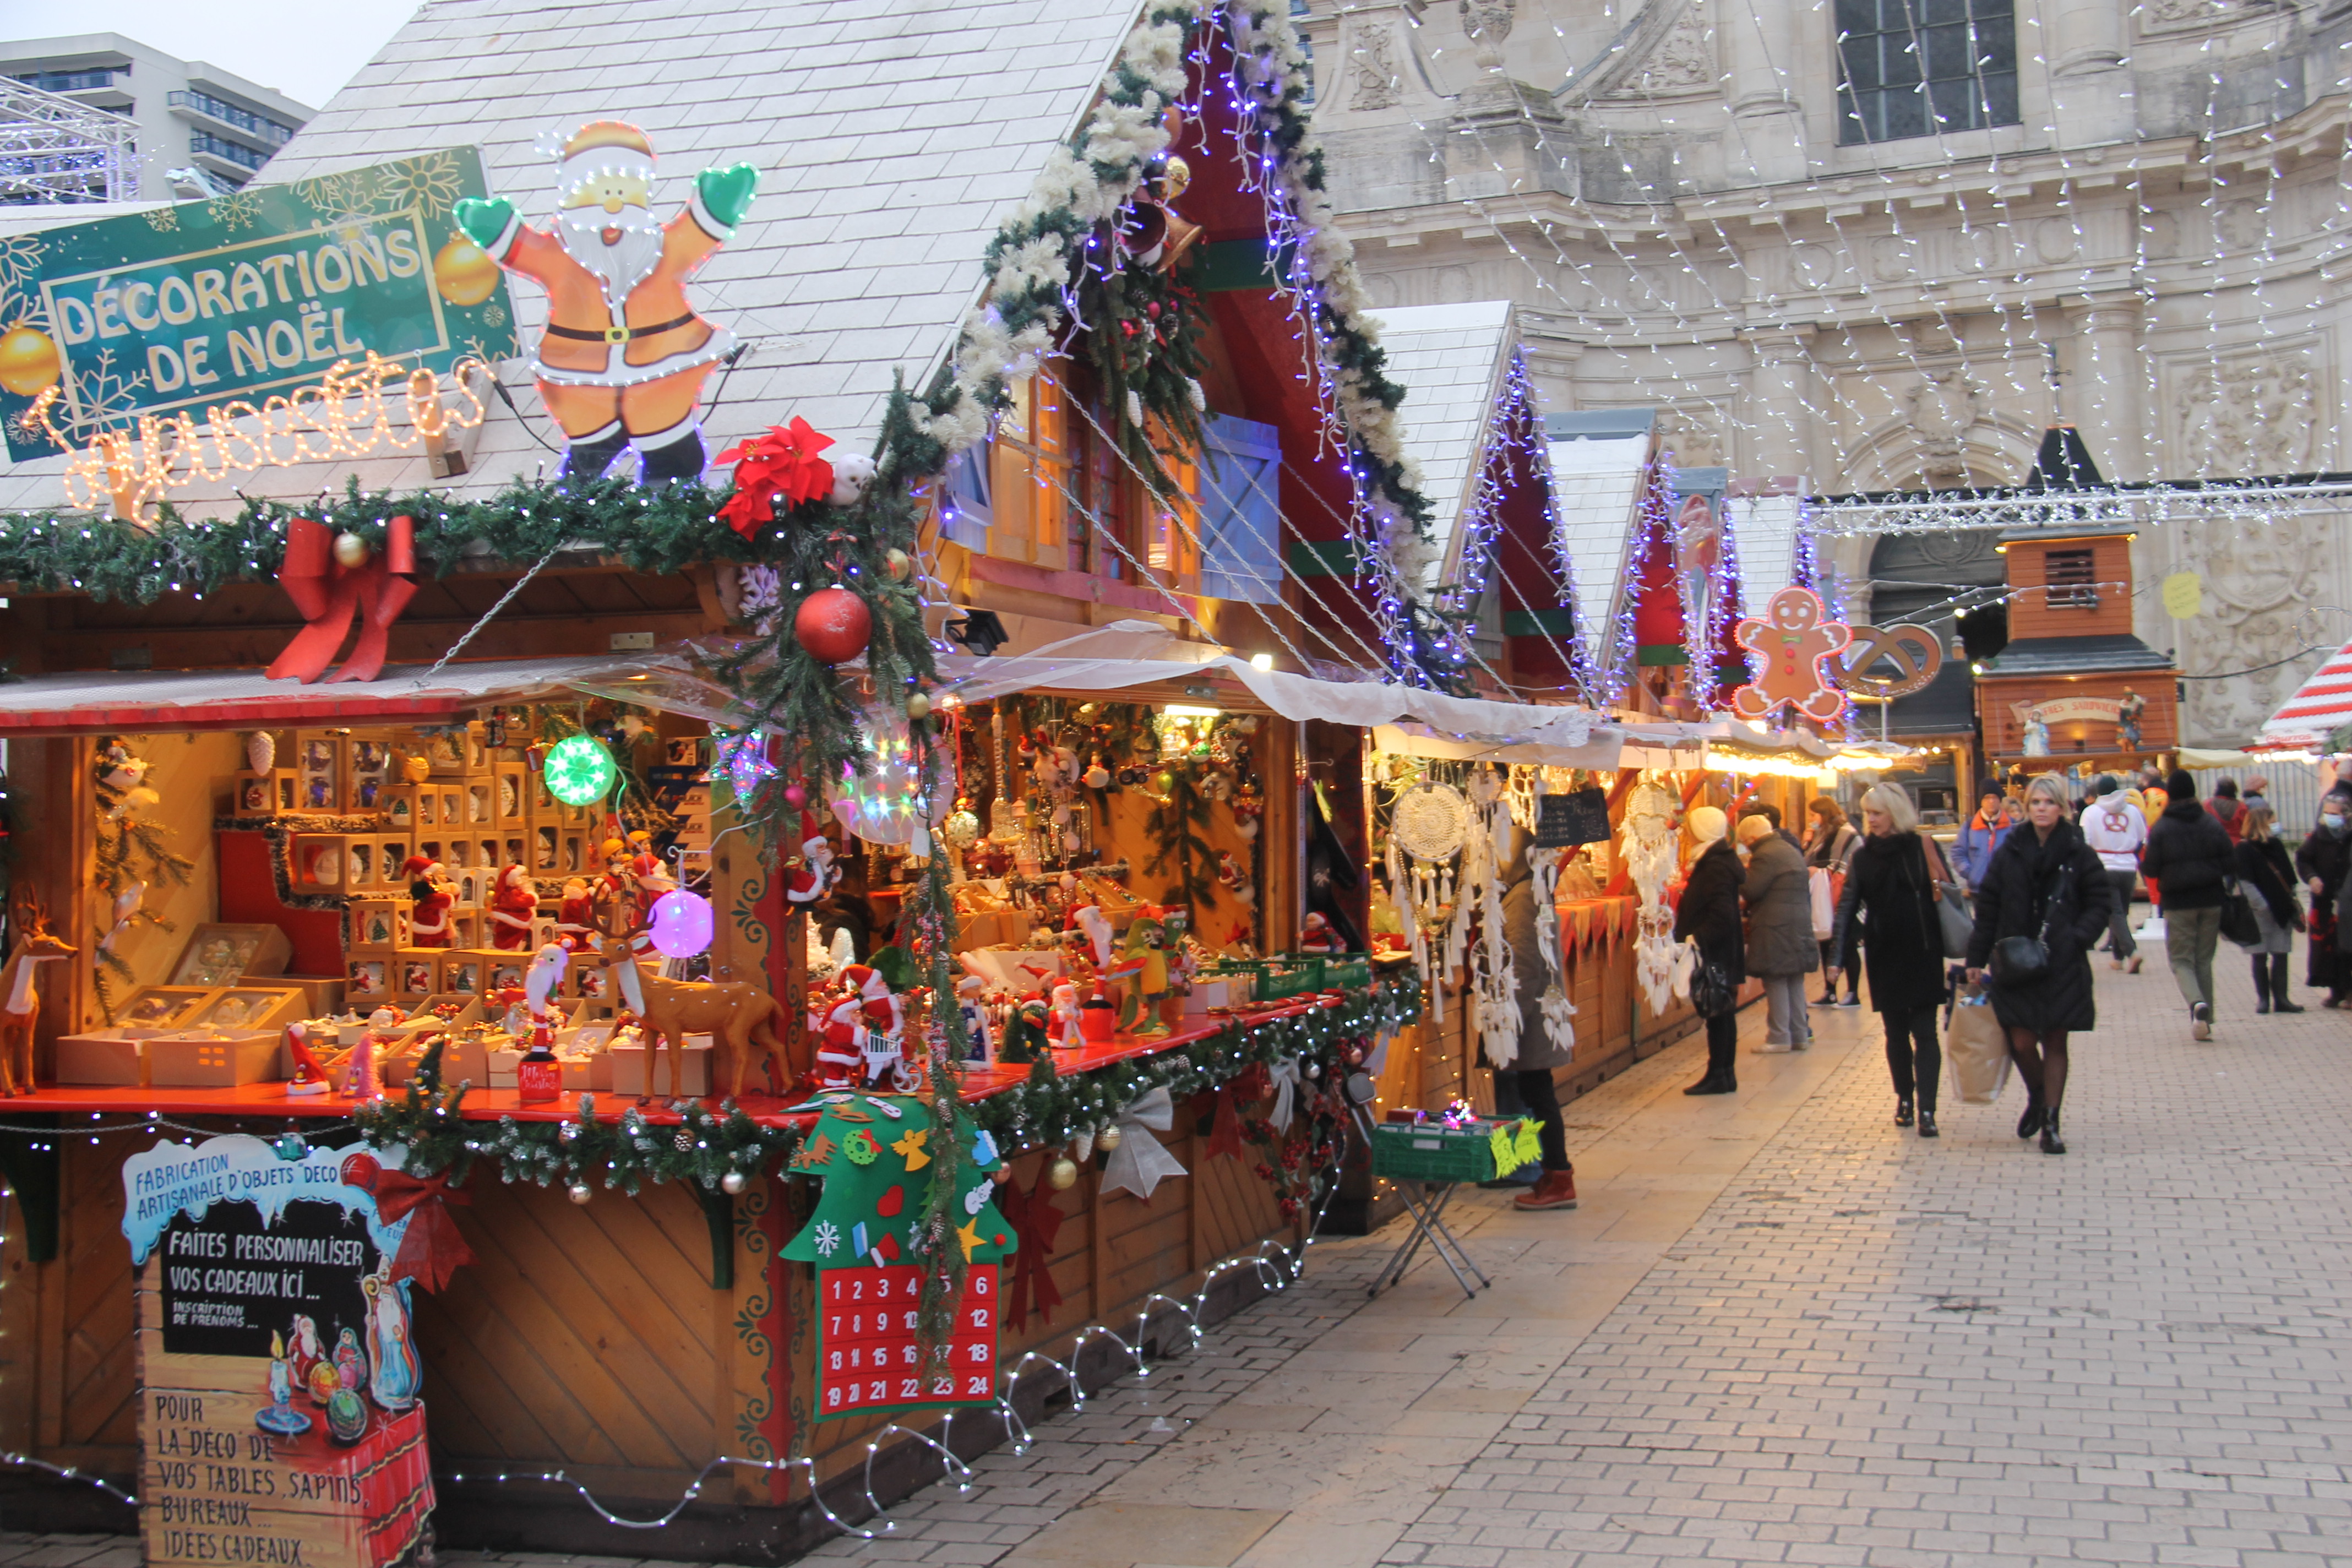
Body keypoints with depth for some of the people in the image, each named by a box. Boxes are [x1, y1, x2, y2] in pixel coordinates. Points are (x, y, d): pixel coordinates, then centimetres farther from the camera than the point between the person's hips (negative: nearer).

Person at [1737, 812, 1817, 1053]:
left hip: (1775, 929, -9)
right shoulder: (1791, 850, 17)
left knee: (1776, 983, -4)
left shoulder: (1765, 855, -15)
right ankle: (1800, 1035, 16)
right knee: (1795, 983, 13)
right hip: (1800, 925, 9)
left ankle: (1779, 1038, -2)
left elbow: (1750, 890, -19)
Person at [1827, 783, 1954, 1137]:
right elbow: (1848, 905, 3)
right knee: (1896, 1032, 11)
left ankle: (1926, 1109, -9)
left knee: (1924, 1032, -6)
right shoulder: (1864, 856, 6)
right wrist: (1838, 954, -5)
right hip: (1884, 956, 3)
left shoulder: (1924, 848, -3)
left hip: (1923, 953, -3)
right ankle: (1904, 1099, 23)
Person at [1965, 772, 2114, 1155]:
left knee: (2055, 1043, 3)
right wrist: (1976, 958, 3)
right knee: (2021, 1041, -1)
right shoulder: (2010, 853, 3)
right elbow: (1987, 908, 5)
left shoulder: (2078, 854, -1)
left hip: (2062, 965, -1)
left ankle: (2050, 1123, 11)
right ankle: (2037, 1098, 28)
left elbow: (2100, 903, 3)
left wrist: (2077, 939, -12)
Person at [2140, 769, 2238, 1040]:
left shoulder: (2161, 828, -8)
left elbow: (2151, 870, -10)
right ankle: (2205, 1021, 13)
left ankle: (2197, 1003, -22)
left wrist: (2141, 862, 12)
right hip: (2211, 900, 3)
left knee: (2181, 959, 6)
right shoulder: (2212, 823, -1)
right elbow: (2231, 864, -2)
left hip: (2179, 903, -3)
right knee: (2204, 959, 13)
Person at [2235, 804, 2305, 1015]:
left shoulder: (2276, 844, 11)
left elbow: (2288, 876, 16)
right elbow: (2245, 882, -13)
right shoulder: (2245, 849, -7)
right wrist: (2261, 905, -18)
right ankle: (2262, 999, 8)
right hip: (2261, 911, -5)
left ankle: (2280, 999, 10)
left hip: (2282, 908, 5)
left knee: (2281, 956, 6)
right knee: (2260, 958, 2)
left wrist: (2292, 901, 9)